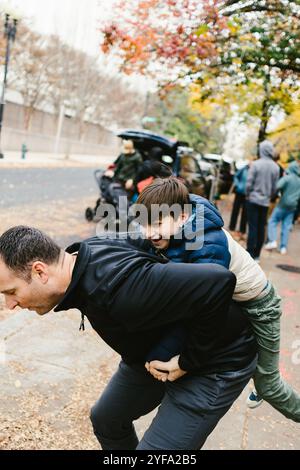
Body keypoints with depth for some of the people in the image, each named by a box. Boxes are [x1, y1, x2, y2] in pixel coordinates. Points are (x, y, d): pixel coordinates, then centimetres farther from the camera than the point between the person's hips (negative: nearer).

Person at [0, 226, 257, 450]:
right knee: (106, 419, 19)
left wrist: (188, 361, -28)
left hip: (214, 362, -8)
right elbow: (142, 241, 6)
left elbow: (218, 282, -43)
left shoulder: (117, 289, -40)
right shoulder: (87, 253, -12)